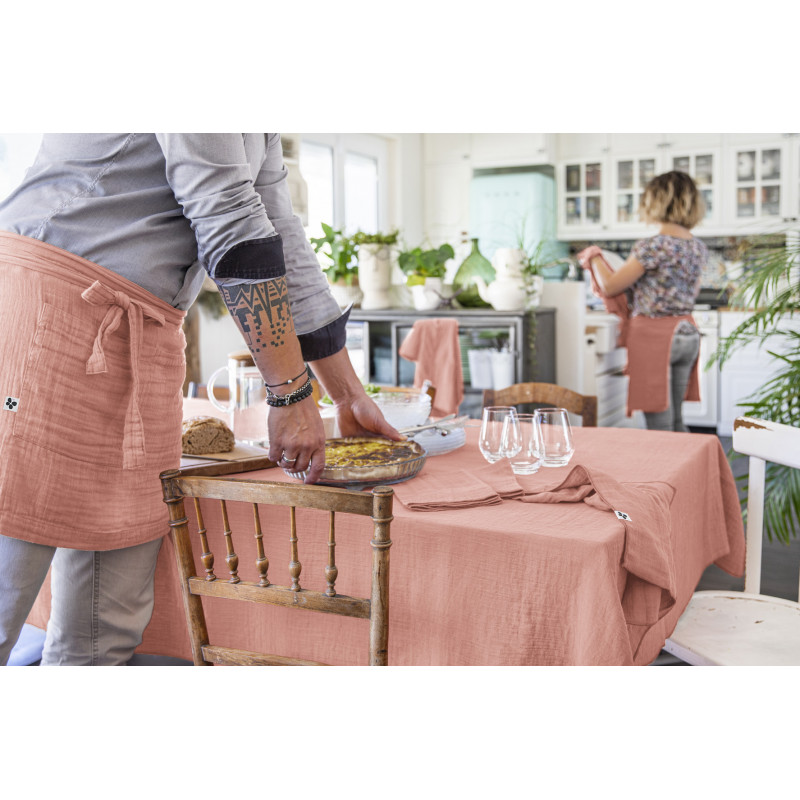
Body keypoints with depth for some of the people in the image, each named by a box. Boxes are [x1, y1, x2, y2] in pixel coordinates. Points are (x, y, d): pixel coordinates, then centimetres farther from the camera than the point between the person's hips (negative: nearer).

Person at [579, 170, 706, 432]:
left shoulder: (652, 247, -17)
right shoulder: (699, 248, 6)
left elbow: (609, 287, -11)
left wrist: (594, 256, 7)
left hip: (654, 335, -8)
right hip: (687, 333, 8)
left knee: (659, 426, -1)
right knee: (675, 420, 18)